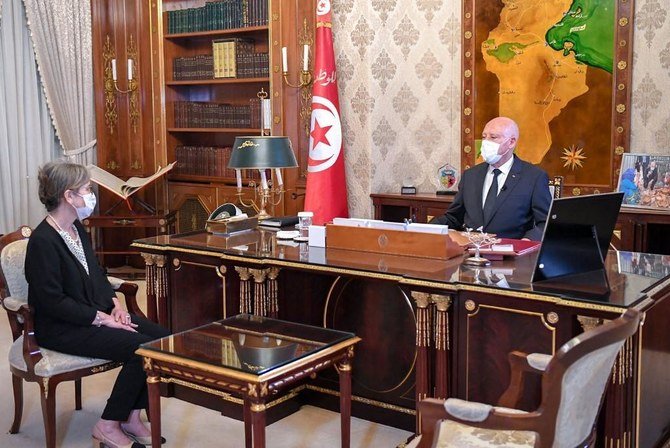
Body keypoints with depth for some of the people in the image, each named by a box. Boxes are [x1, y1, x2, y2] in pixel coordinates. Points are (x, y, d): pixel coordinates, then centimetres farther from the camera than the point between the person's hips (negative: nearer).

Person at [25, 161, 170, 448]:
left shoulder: (77, 228, 10)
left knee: (162, 338, -8)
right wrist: (103, 319, -20)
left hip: (97, 313, 9)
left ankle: (132, 417, 1)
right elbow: (53, 302, -21)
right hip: (61, 328, -9)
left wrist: (114, 304, 2)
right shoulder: (43, 241, -18)